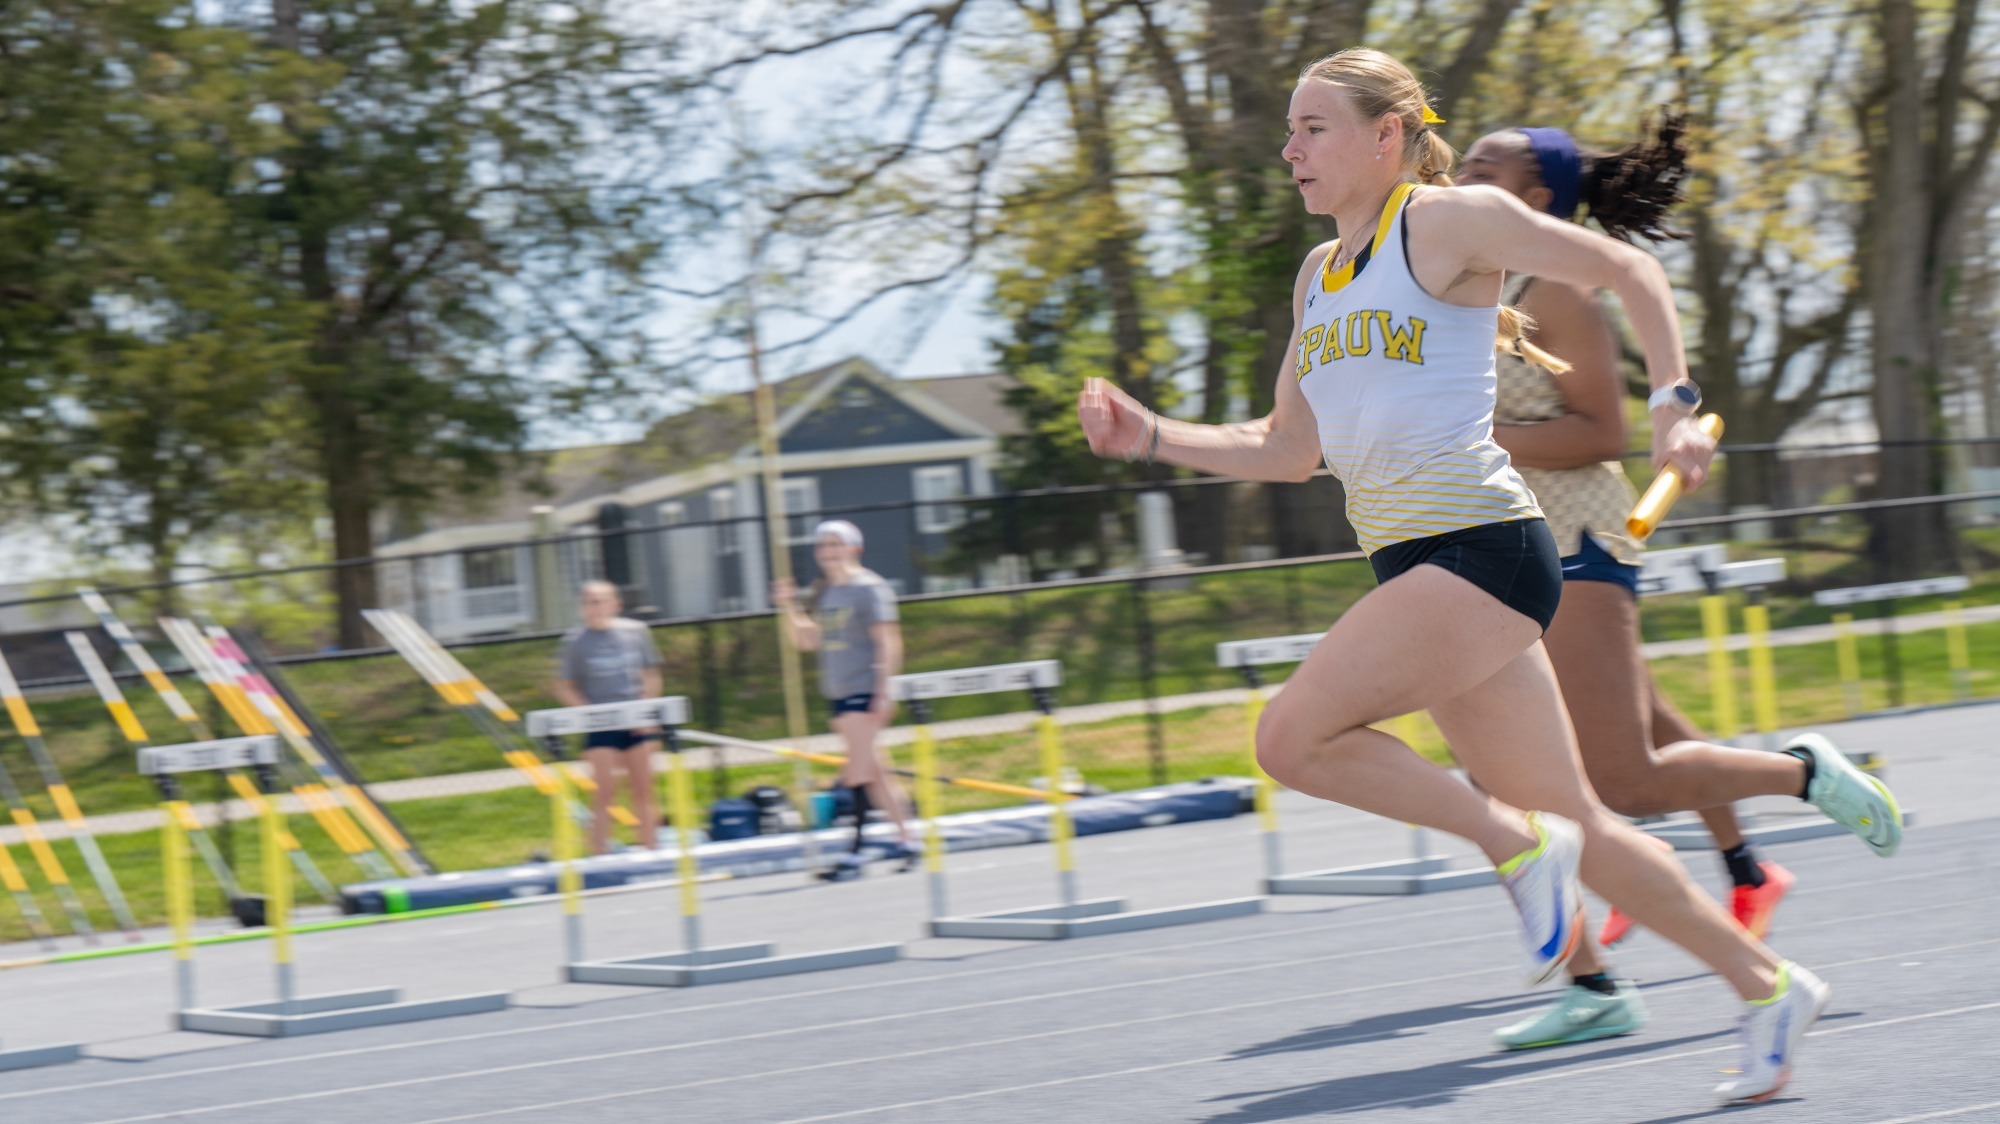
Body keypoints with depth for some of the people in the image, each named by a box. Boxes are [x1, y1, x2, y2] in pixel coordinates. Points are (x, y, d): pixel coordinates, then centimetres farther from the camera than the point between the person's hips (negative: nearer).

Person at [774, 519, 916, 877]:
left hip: (865, 692, -8)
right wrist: (789, 608, 2)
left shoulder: (868, 588, -8)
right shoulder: (821, 593, 14)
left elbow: (888, 642, -12)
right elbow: (807, 641, 16)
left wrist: (883, 691, -17)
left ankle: (856, 854, -11)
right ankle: (904, 839, 18)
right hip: (837, 696, 8)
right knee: (876, 772, 11)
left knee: (857, 773, -11)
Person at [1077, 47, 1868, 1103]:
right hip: (1417, 566, 8)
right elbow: (1289, 448, 21)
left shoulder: (1449, 222, -6)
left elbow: (1627, 268, -2)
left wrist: (1673, 408, -7)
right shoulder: (1319, 273, 17)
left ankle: (1519, 845, -5)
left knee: (1291, 737, -18)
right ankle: (1766, 985, 20)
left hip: (1480, 547, -8)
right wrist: (1154, 437, 10)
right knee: (1575, 824, 9)